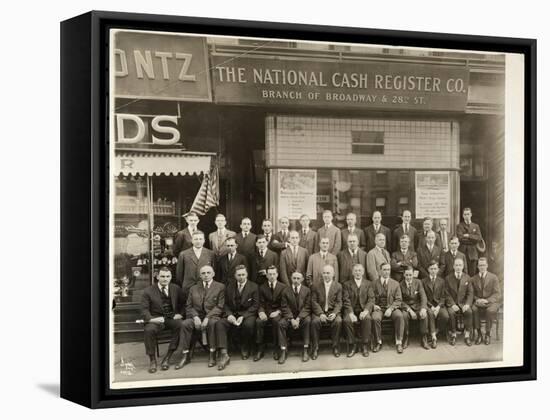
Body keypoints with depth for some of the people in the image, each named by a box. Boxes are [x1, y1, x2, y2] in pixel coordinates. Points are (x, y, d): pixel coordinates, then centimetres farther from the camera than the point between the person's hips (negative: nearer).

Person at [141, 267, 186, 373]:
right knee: (148, 330, -35)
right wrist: (151, 319, -21)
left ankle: (167, 358, -24)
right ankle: (152, 360, -17)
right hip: (156, 319, -2)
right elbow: (144, 310, -1)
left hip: (172, 318, 2)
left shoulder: (176, 289, 13)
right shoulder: (148, 291, 4)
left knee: (181, 325, -32)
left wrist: (181, 314, 0)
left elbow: (183, 304, 21)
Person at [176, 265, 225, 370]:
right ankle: (186, 356, -23)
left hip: (212, 317, -3)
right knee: (185, 324, -28)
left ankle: (212, 355, -29)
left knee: (212, 323, -38)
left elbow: (219, 307, -2)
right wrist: (195, 316, -10)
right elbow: (189, 306, 11)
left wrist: (207, 318, -16)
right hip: (197, 317, 3)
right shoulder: (193, 289, 19)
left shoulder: (220, 287, 8)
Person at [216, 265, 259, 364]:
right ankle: (224, 355, -34)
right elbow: (226, 304, 10)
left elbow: (255, 305, -4)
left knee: (249, 324, -38)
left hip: (247, 315, -3)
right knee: (219, 324, -27)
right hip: (232, 314, 3)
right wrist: (229, 315, -12)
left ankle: (245, 349, -10)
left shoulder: (253, 287, 2)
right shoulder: (229, 287, 12)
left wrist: (243, 316, -17)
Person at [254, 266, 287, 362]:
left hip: (277, 312, -2)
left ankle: (277, 349, -26)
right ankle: (260, 349, -23)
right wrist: (261, 312, -17)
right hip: (266, 311, 2)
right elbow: (261, 303, 5)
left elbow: (284, 304, 1)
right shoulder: (262, 287, 10)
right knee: (258, 321, -30)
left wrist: (278, 312, -18)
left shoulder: (283, 287, 6)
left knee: (276, 320, -36)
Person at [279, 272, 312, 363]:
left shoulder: (307, 290, 0)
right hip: (290, 315, 1)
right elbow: (285, 307, -2)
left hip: (303, 315, -1)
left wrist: (298, 319, -19)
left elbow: (307, 307, -6)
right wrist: (292, 319, -18)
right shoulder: (286, 291, 2)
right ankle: (283, 351, -25)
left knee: (307, 321, -34)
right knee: (281, 323, -28)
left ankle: (305, 350, -29)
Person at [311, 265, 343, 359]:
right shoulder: (316, 286, 6)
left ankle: (335, 347, -15)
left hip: (332, 311, 0)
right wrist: (320, 314, -16)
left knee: (338, 321, -31)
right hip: (319, 311, 0)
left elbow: (339, 302, 1)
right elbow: (314, 302, -1)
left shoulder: (338, 286, 7)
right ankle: (315, 349, -20)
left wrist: (334, 313, -17)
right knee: (315, 321, -31)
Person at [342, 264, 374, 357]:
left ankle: (365, 346, -21)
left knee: (367, 318, -32)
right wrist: (351, 313, -17)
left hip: (363, 310, 0)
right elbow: (346, 300, -1)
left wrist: (366, 310, -17)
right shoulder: (347, 284, 11)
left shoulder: (368, 284, 13)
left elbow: (371, 299, 2)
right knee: (347, 320, -31)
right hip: (351, 310, 0)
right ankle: (352, 345, -16)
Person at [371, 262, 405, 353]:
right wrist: (373, 305, -13)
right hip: (378, 308, -1)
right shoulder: (374, 283, 8)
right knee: (375, 318, -33)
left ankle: (399, 342, -23)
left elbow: (398, 300, 3)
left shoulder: (395, 284, 9)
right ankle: (378, 342, -16)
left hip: (392, 307, 1)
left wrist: (391, 308, -13)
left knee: (399, 316, -31)